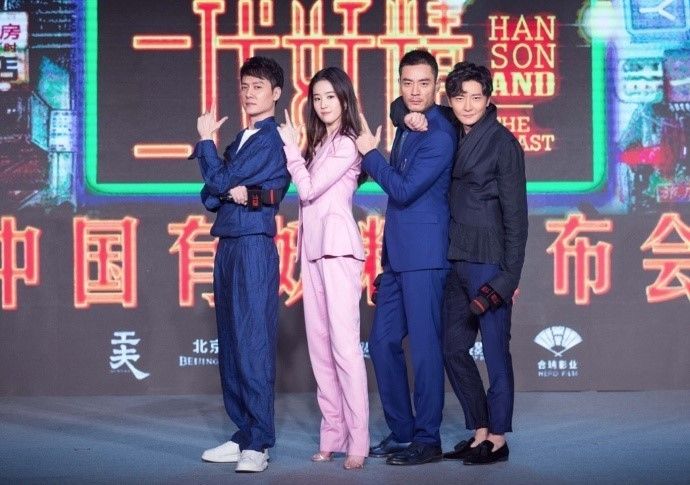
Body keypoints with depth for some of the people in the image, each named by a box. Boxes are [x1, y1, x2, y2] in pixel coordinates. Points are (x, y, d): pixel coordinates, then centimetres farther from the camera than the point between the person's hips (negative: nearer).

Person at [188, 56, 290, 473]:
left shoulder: (272, 139, -7)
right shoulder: (241, 141, 20)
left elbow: (219, 181, -10)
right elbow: (211, 195, 16)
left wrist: (206, 140, 4)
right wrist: (234, 193, -5)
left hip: (254, 246, -9)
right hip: (228, 246, 9)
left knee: (253, 344, -11)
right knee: (231, 345, 10)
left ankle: (258, 444, -10)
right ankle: (244, 434, 17)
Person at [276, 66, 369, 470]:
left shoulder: (347, 145, -6)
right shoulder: (319, 144, 19)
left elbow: (309, 190, -10)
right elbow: (306, 190, 14)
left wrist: (291, 147, -3)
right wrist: (296, 149, 7)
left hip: (337, 246, -9)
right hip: (313, 247, 9)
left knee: (344, 342, -12)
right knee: (319, 343, 5)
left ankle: (357, 441, -11)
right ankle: (333, 435, 8)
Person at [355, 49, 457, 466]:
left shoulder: (439, 135, -13)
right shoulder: (405, 125, 14)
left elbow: (404, 190, -17)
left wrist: (370, 153, -9)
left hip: (424, 255, -9)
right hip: (397, 254, 9)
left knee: (425, 346, -4)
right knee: (384, 342, 11)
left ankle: (427, 440, 2)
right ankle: (401, 432, 20)